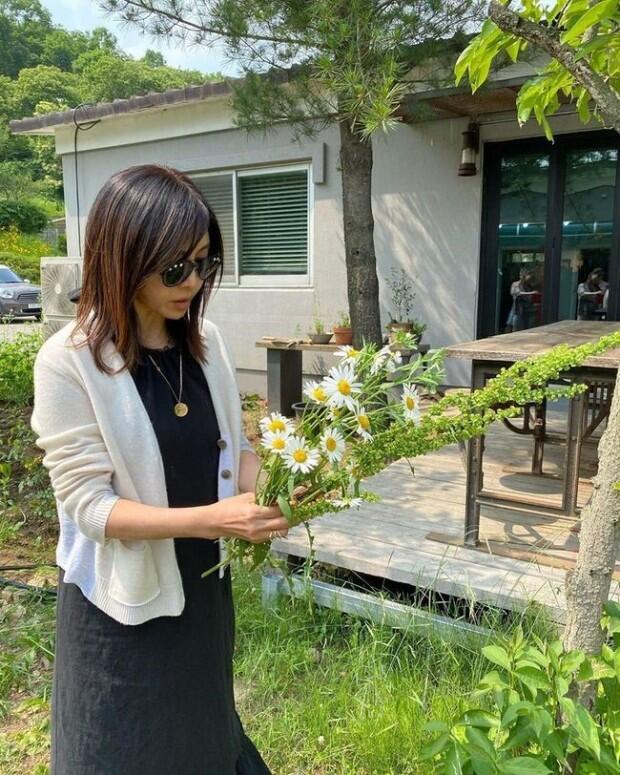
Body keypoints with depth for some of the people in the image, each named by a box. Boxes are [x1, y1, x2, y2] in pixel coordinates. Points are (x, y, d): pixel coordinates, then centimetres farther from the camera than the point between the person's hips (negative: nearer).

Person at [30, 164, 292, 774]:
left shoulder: (207, 341, -4)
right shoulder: (68, 361, -20)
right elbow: (89, 504, -21)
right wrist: (209, 518, -31)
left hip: (204, 585, 5)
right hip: (121, 603, -5)